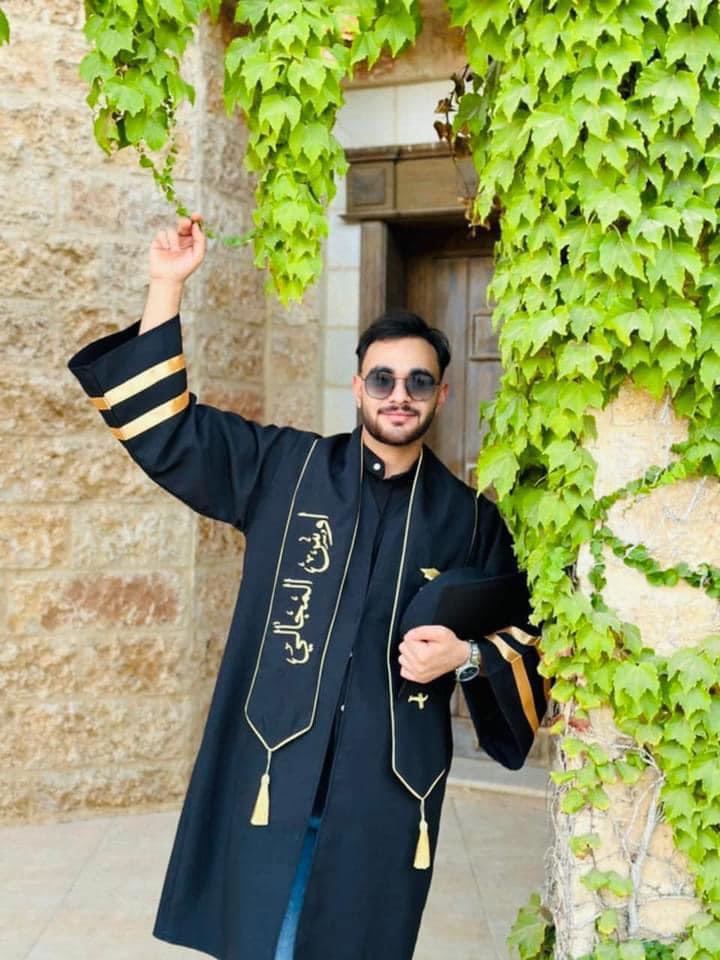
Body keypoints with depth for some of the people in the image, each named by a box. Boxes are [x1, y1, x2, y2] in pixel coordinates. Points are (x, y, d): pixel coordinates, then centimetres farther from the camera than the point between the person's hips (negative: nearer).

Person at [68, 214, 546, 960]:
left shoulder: (468, 518, 5)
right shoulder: (283, 468, 2)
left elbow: (518, 631, 14)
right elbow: (163, 430, 2)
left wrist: (467, 656, -8)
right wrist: (167, 286, -3)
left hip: (391, 790, 1)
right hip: (273, 773, -1)